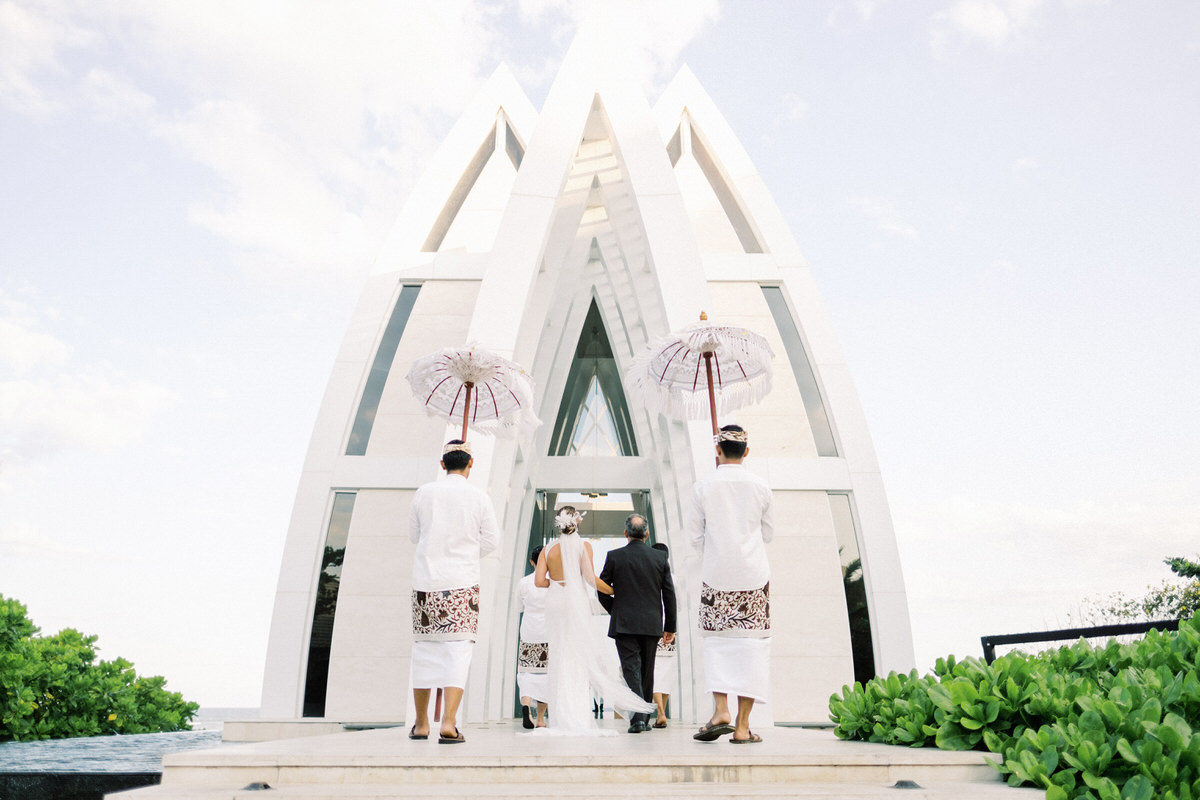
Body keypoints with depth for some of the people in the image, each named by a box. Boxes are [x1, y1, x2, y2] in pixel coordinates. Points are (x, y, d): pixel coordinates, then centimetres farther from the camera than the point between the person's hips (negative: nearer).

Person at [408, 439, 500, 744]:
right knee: (458, 650, 0)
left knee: (424, 650, 12)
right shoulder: (479, 497, -1)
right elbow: (491, 540, 3)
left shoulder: (423, 493, 2)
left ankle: (421, 724, 22)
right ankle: (448, 723, -9)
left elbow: (414, 534, 13)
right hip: (462, 582, -2)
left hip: (426, 580, 2)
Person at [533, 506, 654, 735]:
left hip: (554, 603, 3)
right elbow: (590, 578, -9)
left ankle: (562, 718, 8)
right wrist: (614, 591, 2)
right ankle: (579, 718, -1)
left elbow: (539, 580, -3)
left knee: (560, 658, 8)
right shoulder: (583, 546, -2)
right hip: (576, 602, -3)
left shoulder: (547, 550, 6)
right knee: (579, 656, 1)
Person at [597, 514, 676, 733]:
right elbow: (669, 594, 3)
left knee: (631, 670, -2)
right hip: (651, 625, 3)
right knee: (647, 672, 14)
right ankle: (645, 719, 24)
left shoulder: (614, 557, -5)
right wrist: (670, 627, 10)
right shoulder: (660, 558, 2)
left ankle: (638, 717, -16)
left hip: (624, 625, -3)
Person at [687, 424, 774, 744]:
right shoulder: (760, 486, 1)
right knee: (752, 643, 4)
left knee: (717, 641, 11)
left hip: (716, 575, 0)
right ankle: (743, 725, 5)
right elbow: (768, 533, 10)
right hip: (754, 575, 1)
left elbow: (695, 535, 1)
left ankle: (720, 710, -2)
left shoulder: (703, 486, -3)